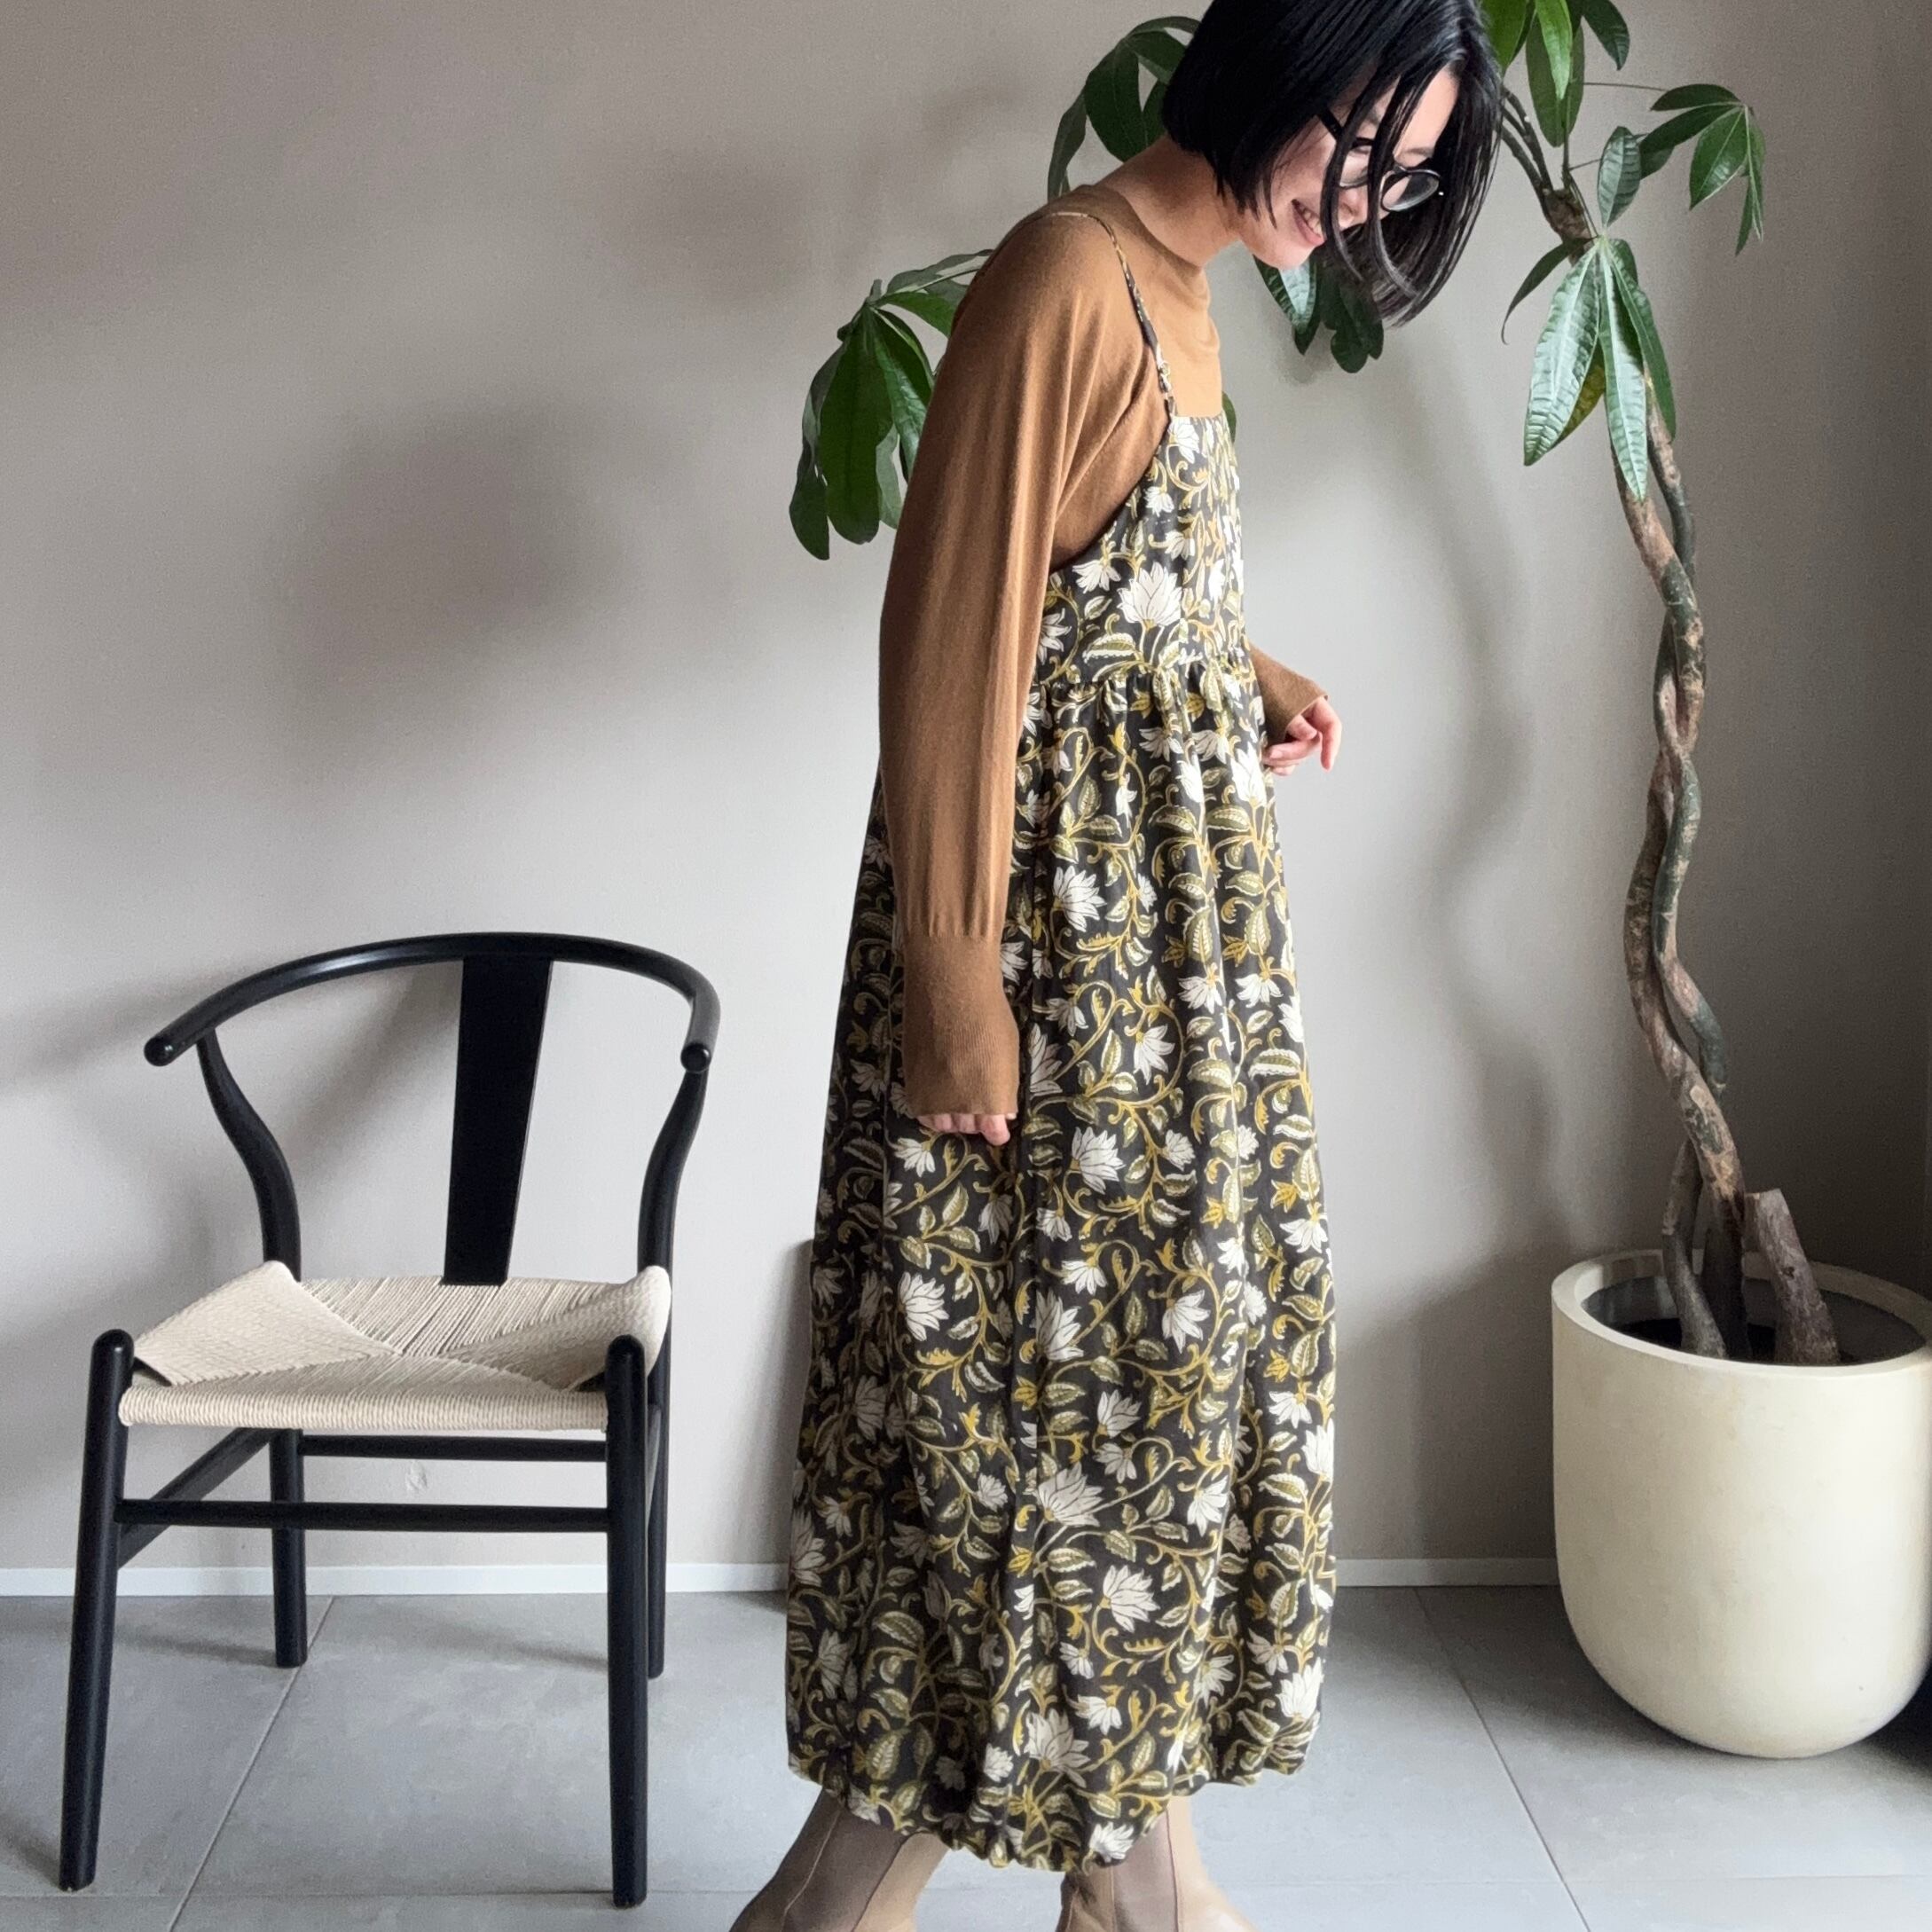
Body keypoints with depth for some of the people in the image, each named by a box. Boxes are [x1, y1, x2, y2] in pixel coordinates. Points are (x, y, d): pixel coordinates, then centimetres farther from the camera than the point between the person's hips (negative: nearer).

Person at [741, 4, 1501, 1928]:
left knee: (1161, 1348, 13)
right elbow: (952, 637, -19)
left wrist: (1253, 677, 6)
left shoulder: (1177, 289, 14)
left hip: (1176, 930, 10)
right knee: (1018, 1370, -1)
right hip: (1058, 925, -9)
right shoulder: (1067, 276, -15)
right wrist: (952, 986, -20)